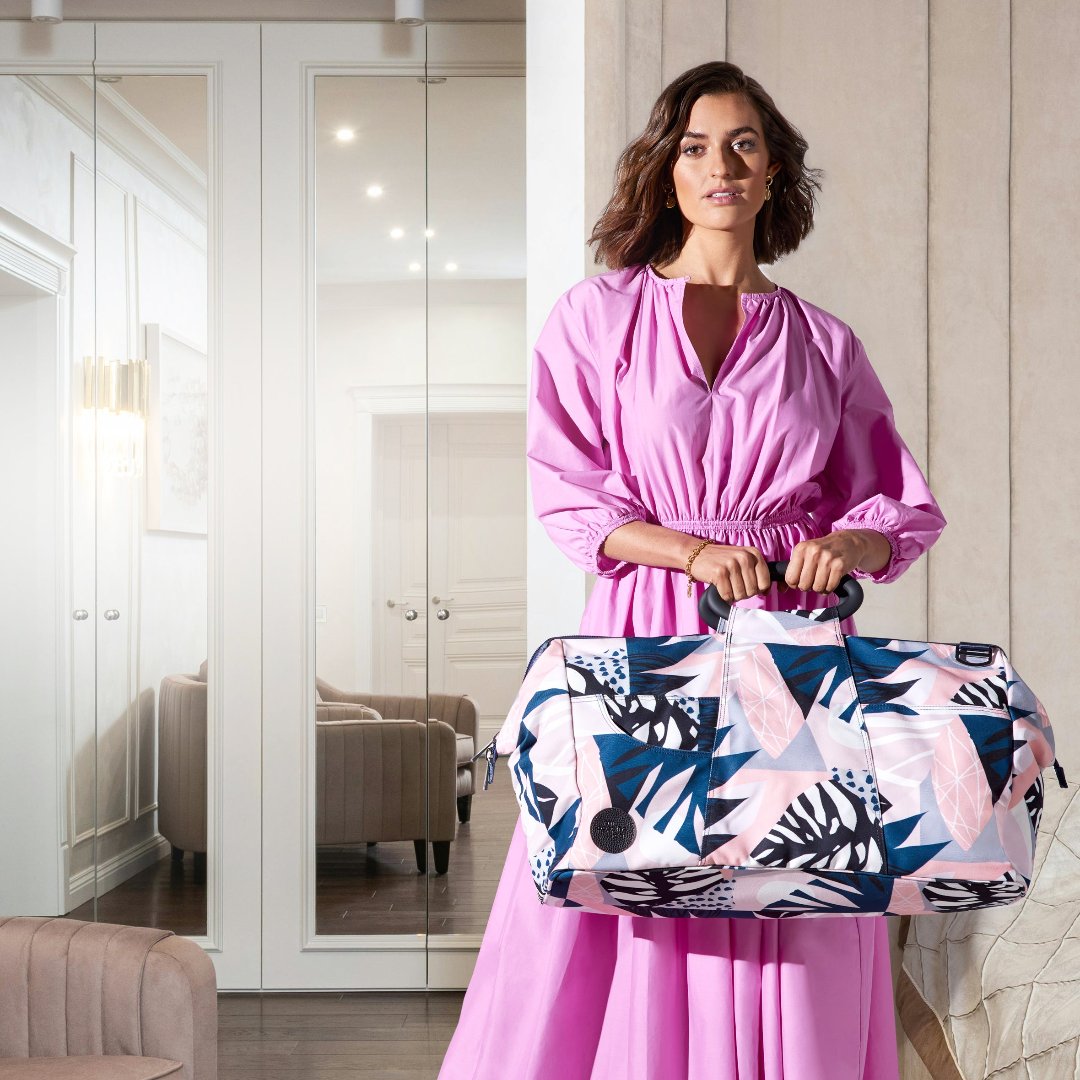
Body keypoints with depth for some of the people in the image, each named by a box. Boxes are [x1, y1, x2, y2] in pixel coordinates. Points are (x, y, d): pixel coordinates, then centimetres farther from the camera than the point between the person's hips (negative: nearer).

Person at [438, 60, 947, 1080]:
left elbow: (903, 503, 14)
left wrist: (850, 544, -9)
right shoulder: (596, 316, 8)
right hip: (649, 637, -1)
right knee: (632, 891, -3)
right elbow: (568, 495, 1)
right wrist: (697, 552, -12)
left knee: (791, 929, 0)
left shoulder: (822, 342, 13)